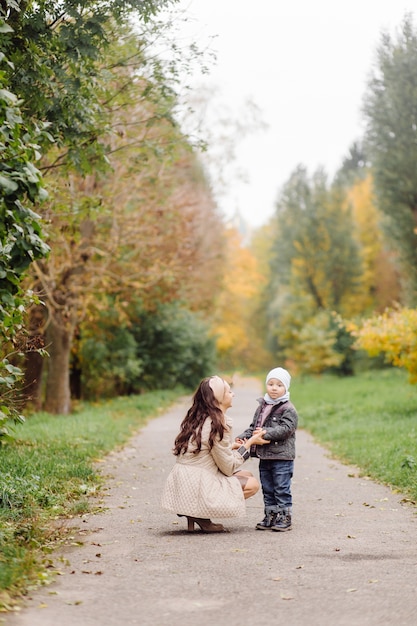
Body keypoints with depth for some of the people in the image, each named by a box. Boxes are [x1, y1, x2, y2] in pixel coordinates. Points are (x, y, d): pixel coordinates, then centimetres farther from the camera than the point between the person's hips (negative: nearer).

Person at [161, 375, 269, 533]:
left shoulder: (196, 418, 10)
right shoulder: (217, 425, -17)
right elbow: (228, 467, -11)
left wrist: (233, 446, 10)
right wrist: (249, 443, -2)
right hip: (197, 487, -9)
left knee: (247, 475, 17)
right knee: (252, 484, -3)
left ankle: (195, 513, 6)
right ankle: (201, 515, -7)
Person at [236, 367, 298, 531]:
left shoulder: (288, 409, -8)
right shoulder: (262, 407, 13)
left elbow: (285, 429, -19)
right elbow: (254, 427, 17)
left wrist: (266, 433, -27)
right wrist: (243, 437, 1)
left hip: (282, 457, -7)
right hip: (264, 456, 7)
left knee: (282, 489, -2)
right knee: (267, 489, 14)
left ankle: (285, 518, 6)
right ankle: (271, 517, 22)